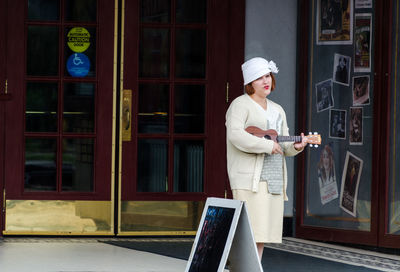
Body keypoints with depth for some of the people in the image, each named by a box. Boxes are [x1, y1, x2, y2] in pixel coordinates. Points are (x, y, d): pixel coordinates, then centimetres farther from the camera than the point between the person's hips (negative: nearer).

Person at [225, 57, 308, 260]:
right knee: (252, 231, -15)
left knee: (264, 232, 6)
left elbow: (284, 146, 21)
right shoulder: (241, 105, -3)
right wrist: (268, 145, -19)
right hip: (249, 179, -8)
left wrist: (295, 146, -2)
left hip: (273, 180, 8)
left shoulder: (277, 110, 22)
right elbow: (235, 135, -19)